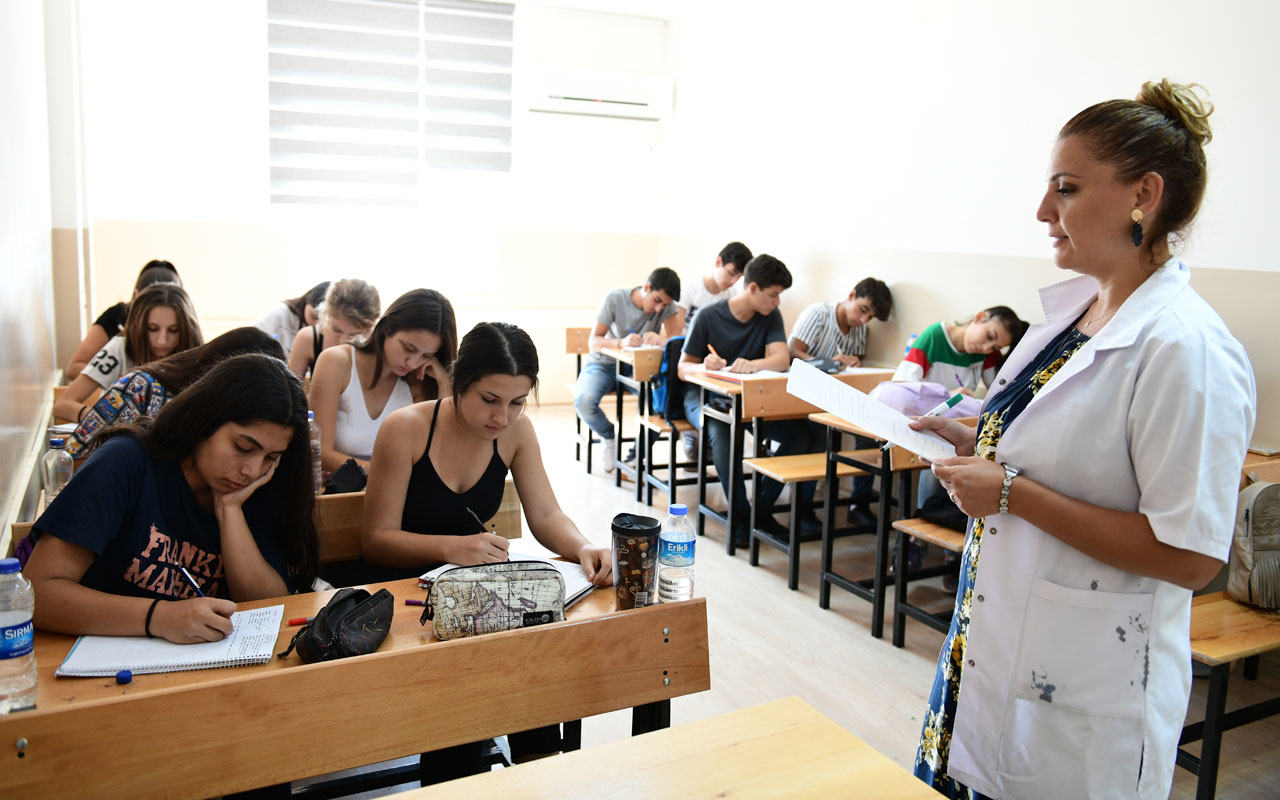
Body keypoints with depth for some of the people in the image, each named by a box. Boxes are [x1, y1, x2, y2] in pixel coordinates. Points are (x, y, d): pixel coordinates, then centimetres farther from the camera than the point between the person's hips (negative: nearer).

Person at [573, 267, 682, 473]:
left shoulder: (666, 305, -9)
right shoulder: (615, 299, -17)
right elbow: (593, 342, -18)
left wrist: (660, 339, -42)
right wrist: (621, 342, -40)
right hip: (603, 364, -2)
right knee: (584, 401, -33)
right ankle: (609, 436, 3)